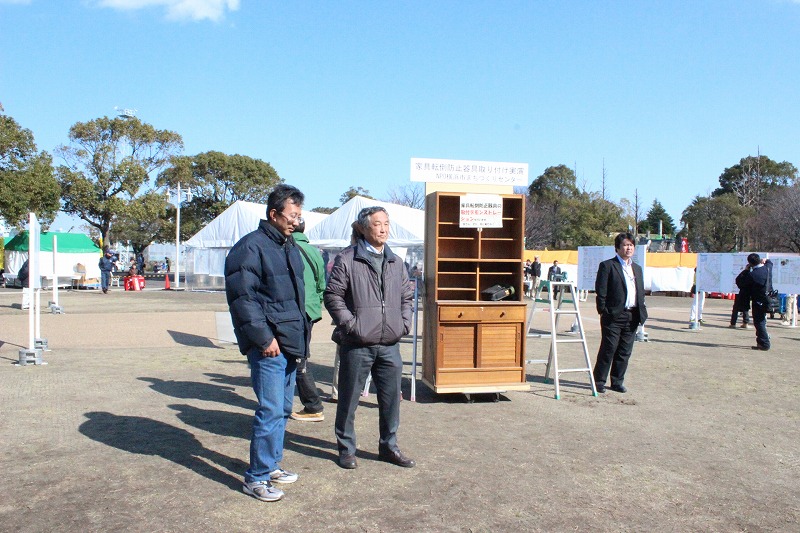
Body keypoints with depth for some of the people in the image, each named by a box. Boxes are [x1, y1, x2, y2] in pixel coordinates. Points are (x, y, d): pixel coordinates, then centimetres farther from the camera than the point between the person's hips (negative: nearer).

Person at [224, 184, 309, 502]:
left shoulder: (290, 247, 17)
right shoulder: (251, 247, -11)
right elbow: (242, 297, -17)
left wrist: (301, 335, 15)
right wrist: (263, 337, -19)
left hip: (290, 343, 9)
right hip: (268, 345, -9)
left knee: (283, 408, 17)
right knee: (271, 410, -7)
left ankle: (272, 465, 32)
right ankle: (256, 478, 7)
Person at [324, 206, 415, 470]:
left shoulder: (396, 262, 13)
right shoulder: (347, 259, -5)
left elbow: (406, 296, 21)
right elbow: (333, 296, -6)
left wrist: (404, 323, 7)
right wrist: (350, 324, -13)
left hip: (389, 345, 5)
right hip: (356, 345, -5)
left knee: (391, 398, 13)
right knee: (349, 399, 6)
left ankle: (388, 446, 30)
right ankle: (346, 449, 23)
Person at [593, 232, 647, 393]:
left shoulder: (637, 268, 18)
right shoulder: (607, 265, -4)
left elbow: (641, 292, 19)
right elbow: (600, 291, -8)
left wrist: (642, 312, 10)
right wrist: (603, 311, -12)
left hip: (632, 317, 6)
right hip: (614, 316, -6)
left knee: (625, 352, 9)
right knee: (608, 350, -1)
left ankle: (617, 382, 20)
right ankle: (599, 382, 9)